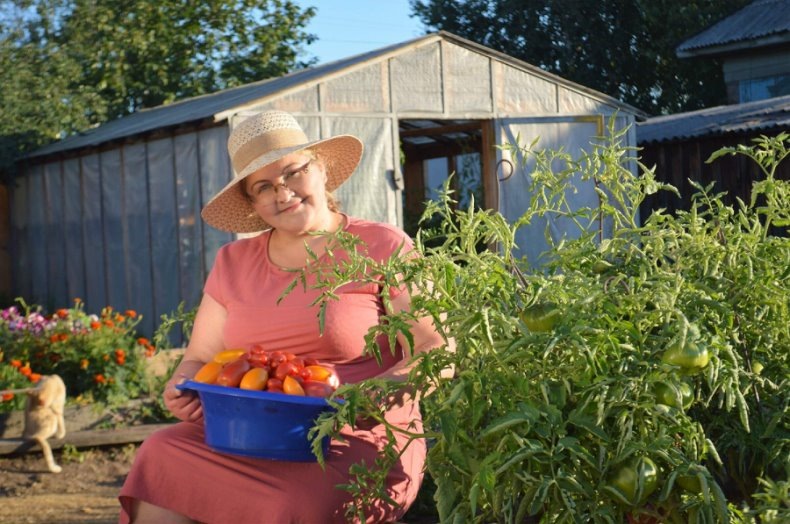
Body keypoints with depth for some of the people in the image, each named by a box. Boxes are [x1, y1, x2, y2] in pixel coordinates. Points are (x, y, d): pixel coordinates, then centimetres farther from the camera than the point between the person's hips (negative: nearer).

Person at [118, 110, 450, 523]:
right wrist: (182, 391, -7)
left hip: (358, 442, -4)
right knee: (159, 462, -23)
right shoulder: (233, 263, 17)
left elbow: (437, 353, -6)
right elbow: (197, 361, 17)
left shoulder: (383, 247, 2)